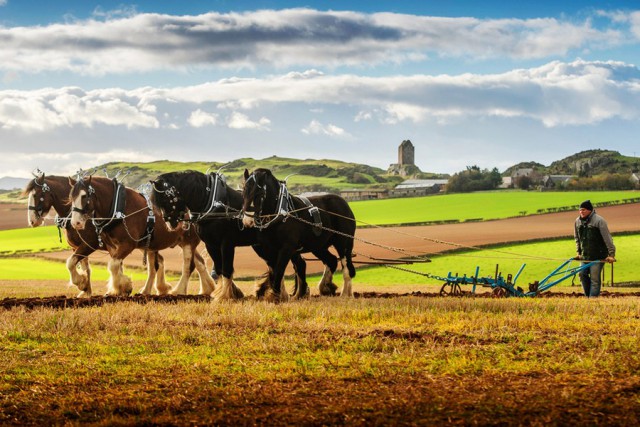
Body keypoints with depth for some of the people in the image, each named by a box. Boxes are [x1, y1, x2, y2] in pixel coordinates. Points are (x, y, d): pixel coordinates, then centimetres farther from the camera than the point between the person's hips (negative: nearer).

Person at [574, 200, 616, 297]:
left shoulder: (599, 220, -12)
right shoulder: (578, 221, 7)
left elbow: (607, 238, -12)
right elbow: (577, 238, 21)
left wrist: (611, 254, -14)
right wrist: (579, 252, 19)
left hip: (598, 256, -6)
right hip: (585, 256, 6)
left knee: (594, 278, -8)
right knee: (583, 274, 4)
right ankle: (588, 296, 18)